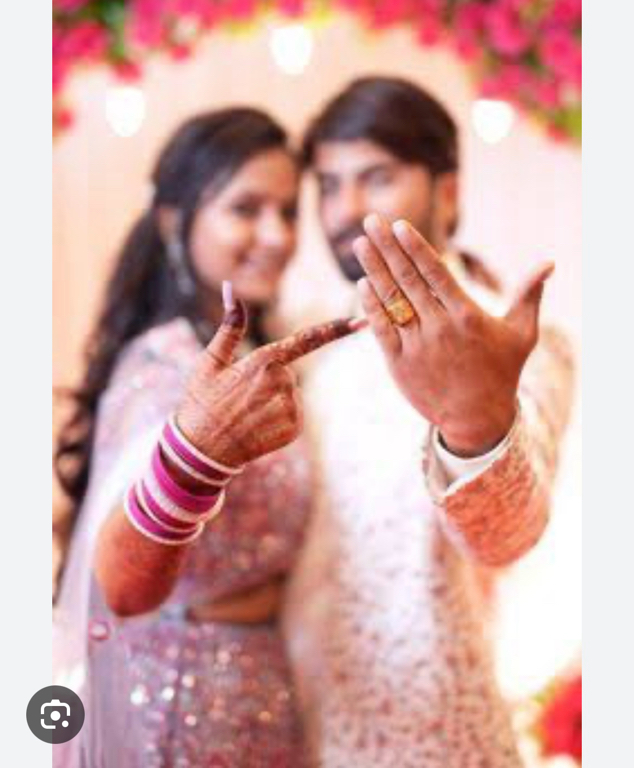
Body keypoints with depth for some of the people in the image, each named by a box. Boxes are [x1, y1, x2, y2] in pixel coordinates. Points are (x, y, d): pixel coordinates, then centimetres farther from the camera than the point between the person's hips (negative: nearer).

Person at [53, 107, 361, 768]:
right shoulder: (170, 365, -23)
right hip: (183, 698, -8)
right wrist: (193, 452, -60)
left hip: (247, 693, 8)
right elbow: (124, 587, -40)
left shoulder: (244, 352, 4)